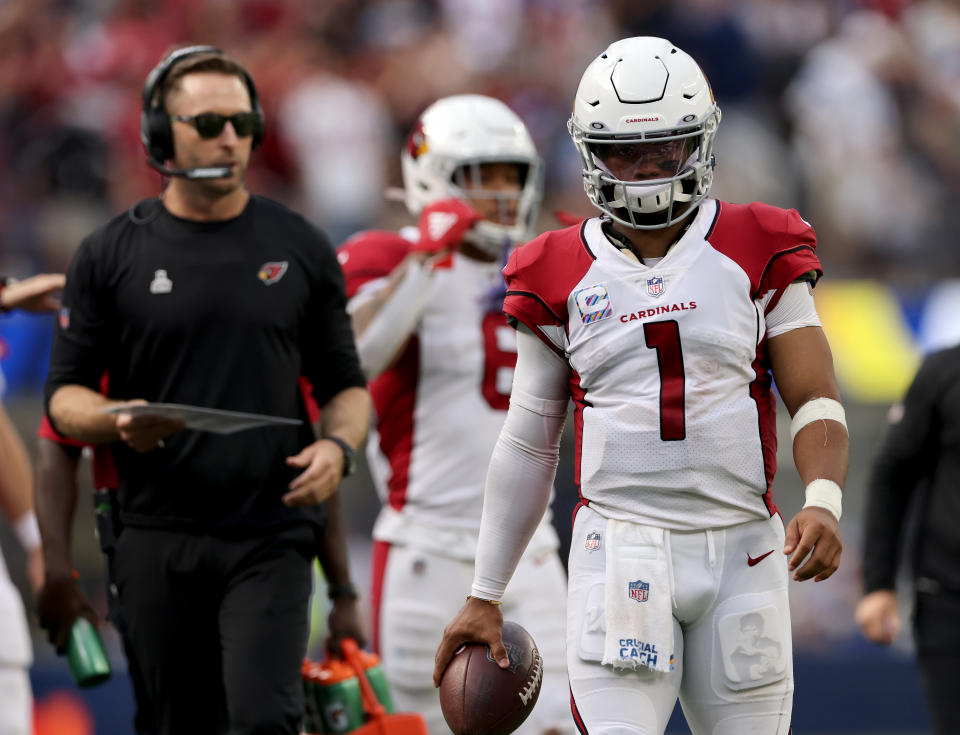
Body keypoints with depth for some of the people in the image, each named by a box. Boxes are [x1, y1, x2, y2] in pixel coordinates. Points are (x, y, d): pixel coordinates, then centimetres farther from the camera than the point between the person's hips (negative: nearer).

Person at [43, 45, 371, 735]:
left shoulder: (300, 248, 8)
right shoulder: (112, 256, 5)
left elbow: (345, 384, 14)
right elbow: (65, 394, 6)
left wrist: (337, 446, -7)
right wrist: (116, 420, -16)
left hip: (271, 532, -1)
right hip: (158, 540, 1)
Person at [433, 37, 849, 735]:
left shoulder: (758, 253, 4)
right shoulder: (561, 276, 6)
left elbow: (815, 398, 2)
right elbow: (527, 447, 12)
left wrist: (823, 501, -19)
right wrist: (485, 598, 13)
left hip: (742, 548, 1)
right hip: (619, 548, -1)